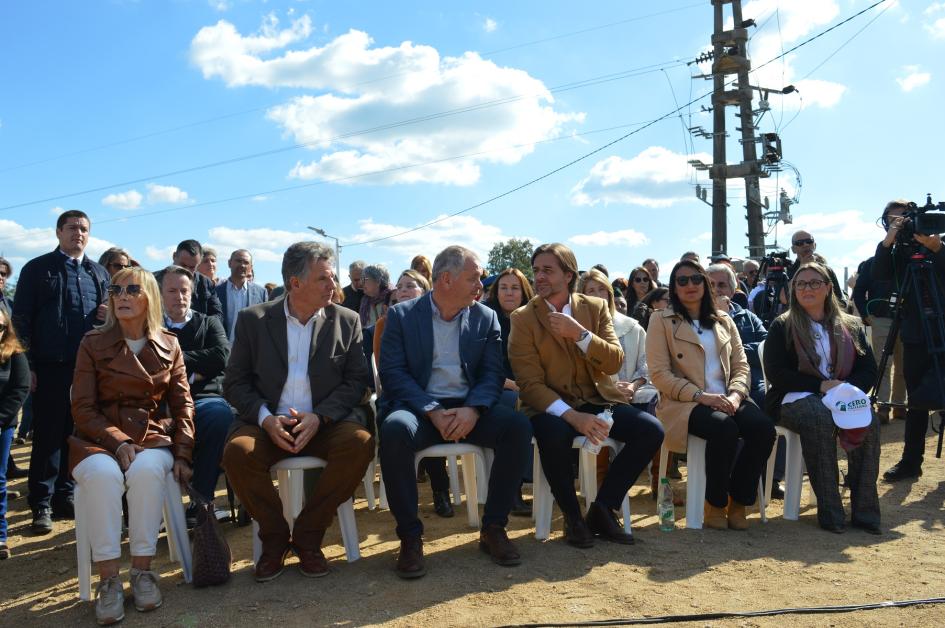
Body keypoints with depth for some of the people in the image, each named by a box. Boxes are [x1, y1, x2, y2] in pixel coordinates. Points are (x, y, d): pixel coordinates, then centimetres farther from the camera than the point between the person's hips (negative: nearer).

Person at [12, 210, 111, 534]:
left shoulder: (99, 273, 17)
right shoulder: (38, 268, 6)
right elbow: (21, 318, 1)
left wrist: (110, 315, -2)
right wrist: (27, 364, -7)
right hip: (50, 365, -3)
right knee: (48, 434, 0)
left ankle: (65, 496, 19)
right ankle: (42, 504, 8)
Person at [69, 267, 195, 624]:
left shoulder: (169, 346, 9)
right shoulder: (93, 344, 4)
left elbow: (182, 404, 8)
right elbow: (82, 408, 0)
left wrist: (182, 454, -4)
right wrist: (117, 441, -16)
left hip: (153, 436, 1)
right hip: (100, 438, 0)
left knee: (147, 470, -34)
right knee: (103, 474, -35)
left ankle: (142, 571, -23)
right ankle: (109, 580, -27)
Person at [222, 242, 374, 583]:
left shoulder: (347, 321, 6)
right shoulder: (253, 320, 5)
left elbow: (356, 381, 2)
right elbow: (235, 383, 4)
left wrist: (320, 417, -14)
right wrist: (266, 418, -15)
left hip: (325, 423, 1)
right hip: (269, 423, 0)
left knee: (360, 442, -30)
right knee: (237, 451, -31)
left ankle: (307, 535, -9)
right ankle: (274, 537, -4)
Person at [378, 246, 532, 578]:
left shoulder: (486, 318, 9)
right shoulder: (401, 315, 2)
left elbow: (492, 374, 2)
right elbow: (392, 373, -7)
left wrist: (473, 410, -19)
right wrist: (432, 411, -20)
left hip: (469, 409, 3)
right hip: (419, 407, -2)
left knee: (517, 424, -25)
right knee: (394, 429, -35)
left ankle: (493, 528, -10)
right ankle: (410, 536, -19)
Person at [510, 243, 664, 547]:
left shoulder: (596, 308, 7)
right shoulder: (523, 318, -3)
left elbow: (615, 363, -1)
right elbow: (530, 382, -11)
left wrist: (580, 334, -18)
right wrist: (572, 416, -26)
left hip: (598, 400, 4)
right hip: (551, 406, -3)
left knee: (652, 430, -19)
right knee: (554, 435, -37)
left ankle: (602, 510, -2)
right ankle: (573, 516, -9)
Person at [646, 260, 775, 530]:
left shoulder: (723, 320, 19)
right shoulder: (661, 321, 4)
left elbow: (741, 365, 13)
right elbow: (659, 374, -6)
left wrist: (735, 394, -9)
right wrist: (702, 396, -17)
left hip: (726, 399, 5)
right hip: (685, 403, -5)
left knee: (763, 428, -25)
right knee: (725, 429, -34)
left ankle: (738, 501, -6)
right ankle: (715, 503, -11)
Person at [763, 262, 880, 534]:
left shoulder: (851, 326, 16)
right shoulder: (782, 326, 6)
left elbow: (869, 369, 10)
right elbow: (776, 374, -4)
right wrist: (820, 385, -14)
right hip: (795, 398, -3)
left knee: (869, 421, -29)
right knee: (820, 418, -36)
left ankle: (865, 511, -22)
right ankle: (829, 512, -30)